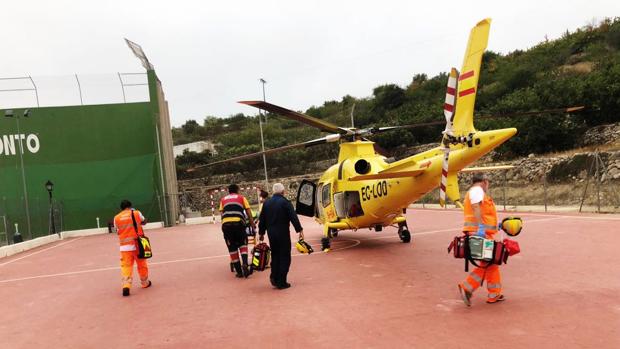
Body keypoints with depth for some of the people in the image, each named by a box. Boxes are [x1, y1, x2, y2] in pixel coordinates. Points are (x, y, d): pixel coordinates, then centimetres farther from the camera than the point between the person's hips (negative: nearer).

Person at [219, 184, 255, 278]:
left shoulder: (223, 199, 24)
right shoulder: (241, 197, 19)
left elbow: (221, 213, 14)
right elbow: (248, 212, 13)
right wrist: (252, 224, 20)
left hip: (226, 224, 1)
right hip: (238, 223, -1)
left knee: (232, 248, 9)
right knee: (243, 244, 15)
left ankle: (239, 272, 13)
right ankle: (245, 264, -8)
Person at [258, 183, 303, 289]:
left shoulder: (267, 203, 8)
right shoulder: (285, 202, -9)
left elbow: (262, 219, 13)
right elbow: (293, 217, -15)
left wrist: (261, 233, 21)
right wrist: (299, 230, -12)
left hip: (271, 234, 5)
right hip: (283, 233, -5)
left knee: (275, 255, 19)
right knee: (284, 257, 2)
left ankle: (274, 278, 15)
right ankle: (281, 282, 2)